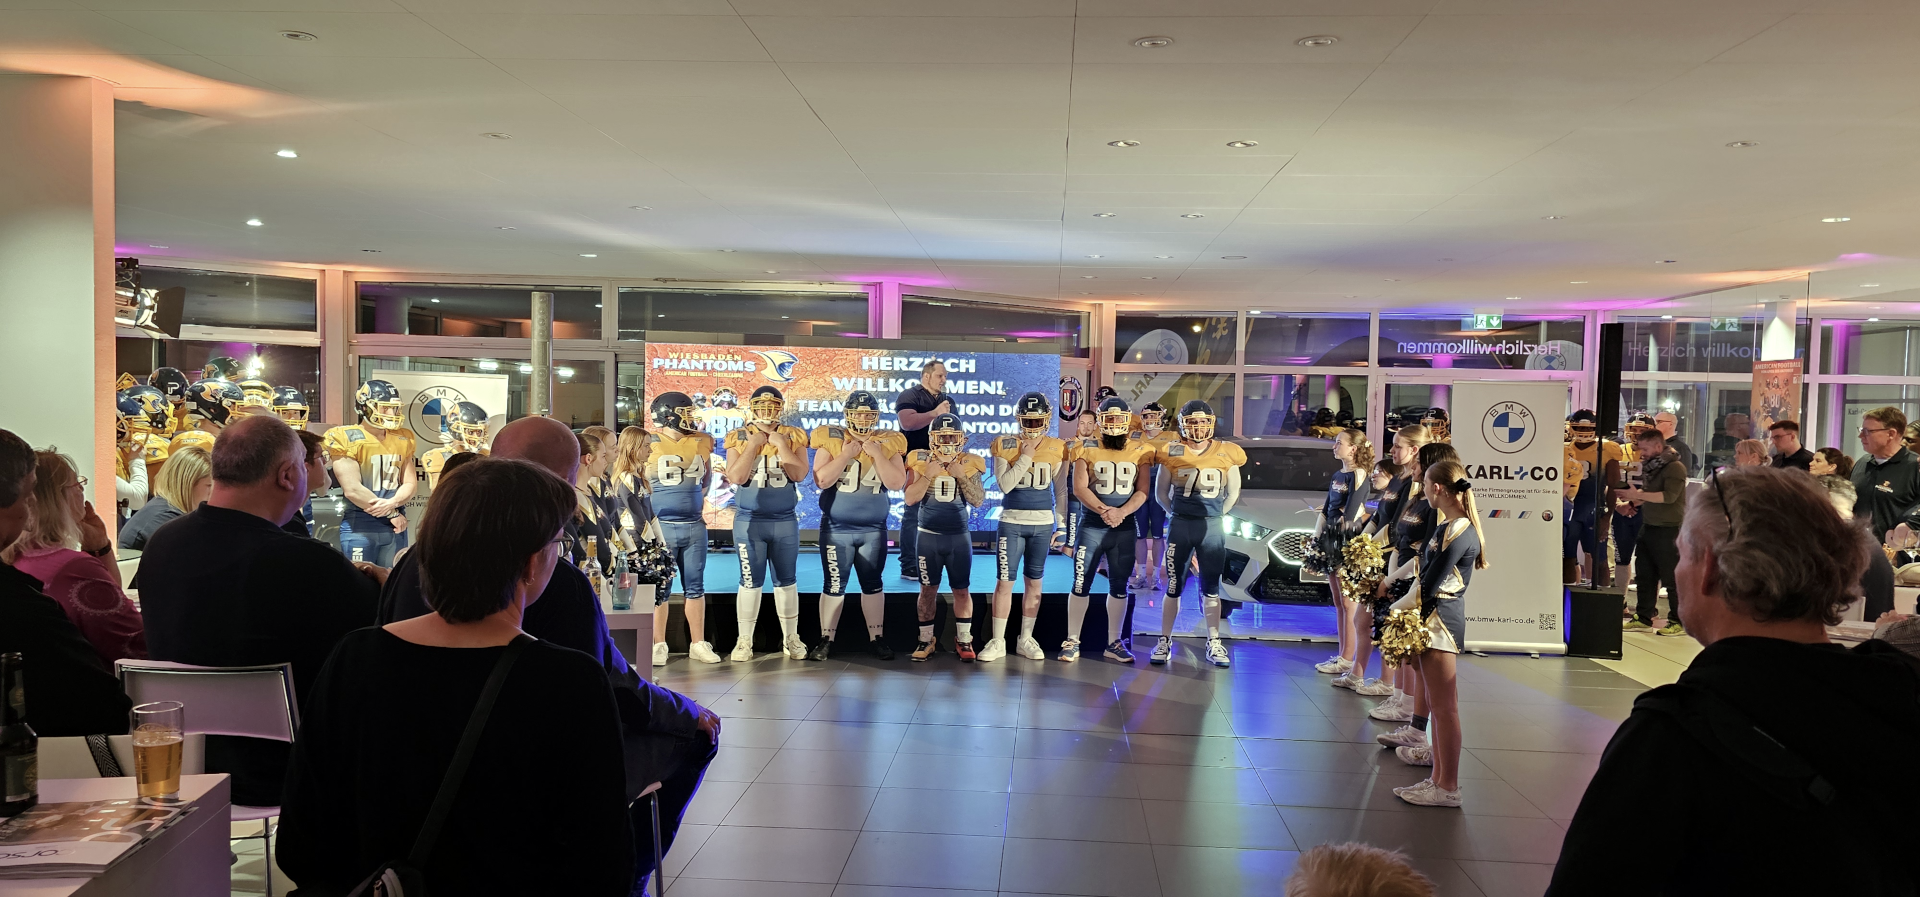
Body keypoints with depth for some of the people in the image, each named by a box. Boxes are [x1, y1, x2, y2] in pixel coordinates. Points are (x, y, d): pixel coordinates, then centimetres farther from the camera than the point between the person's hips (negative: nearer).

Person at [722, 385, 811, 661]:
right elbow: (735, 478, -13)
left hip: (785, 522, 1)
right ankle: (745, 640, 11)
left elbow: (799, 474, -12)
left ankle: (791, 638, 19)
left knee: (786, 581, 9)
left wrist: (780, 443, -14)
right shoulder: (739, 438, 0)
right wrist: (754, 444, -13)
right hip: (749, 522, -1)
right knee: (751, 582, 2)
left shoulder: (793, 437, 1)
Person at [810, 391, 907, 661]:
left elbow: (897, 483, -10)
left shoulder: (888, 443, 0)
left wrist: (877, 454, -15)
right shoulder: (831, 440, -5)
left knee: (872, 584, 10)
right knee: (834, 585, 4)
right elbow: (821, 480, -14)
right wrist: (845, 455, -17)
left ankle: (876, 638, 19)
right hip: (836, 529, -2)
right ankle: (826, 639, 14)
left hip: (874, 530, 2)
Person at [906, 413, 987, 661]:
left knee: (961, 589, 5)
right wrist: (928, 475, -18)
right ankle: (926, 640, 18)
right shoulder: (920, 461, -3)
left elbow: (978, 501, -7)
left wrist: (962, 476, -17)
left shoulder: (969, 463, -2)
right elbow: (910, 499, -9)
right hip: (929, 536, 0)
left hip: (959, 536, 0)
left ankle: (964, 640, 16)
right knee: (928, 589, 7)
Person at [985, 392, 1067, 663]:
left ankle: (1025, 640, 19)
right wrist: (1025, 457, -17)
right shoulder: (1005, 446, -4)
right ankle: (998, 642, 8)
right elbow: (1004, 485, -14)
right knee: (1004, 582, -1)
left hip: (1042, 524, 2)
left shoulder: (1057, 448, 2)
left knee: (1034, 583, 8)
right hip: (1012, 522, -2)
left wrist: (1061, 525, 6)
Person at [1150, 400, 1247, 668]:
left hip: (1212, 526, 1)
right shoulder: (1172, 453, -1)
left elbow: (1233, 492, 12)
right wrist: (1179, 515, 5)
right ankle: (1164, 642, 12)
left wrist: (1215, 516, 8)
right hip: (1180, 525, -1)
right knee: (1174, 586, 4)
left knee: (1211, 588, 8)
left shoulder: (1226, 454, 1)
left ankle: (1214, 643, 16)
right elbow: (1161, 493, 8)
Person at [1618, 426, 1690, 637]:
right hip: (1648, 526, 8)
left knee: (1671, 577, -2)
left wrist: (1638, 494, -25)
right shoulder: (1650, 465, 11)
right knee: (1644, 574, 12)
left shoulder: (1675, 467, -14)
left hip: (1668, 529, -8)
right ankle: (1643, 618, 19)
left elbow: (1669, 496, -24)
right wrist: (1635, 501, 5)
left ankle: (1679, 622, 7)